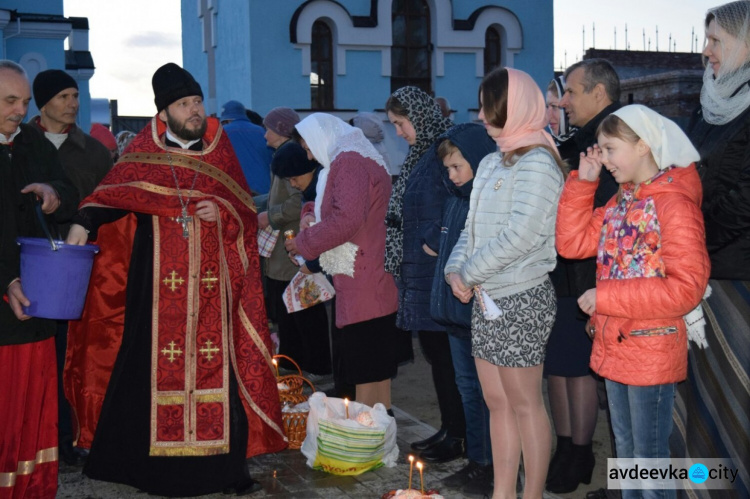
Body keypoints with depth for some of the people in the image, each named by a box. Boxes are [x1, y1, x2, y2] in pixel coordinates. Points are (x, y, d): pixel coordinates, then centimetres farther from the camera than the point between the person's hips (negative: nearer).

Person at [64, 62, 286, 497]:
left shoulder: (219, 150, 10)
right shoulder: (145, 151, 5)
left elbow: (246, 208, 14)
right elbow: (114, 191, -9)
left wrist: (222, 211, -7)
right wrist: (83, 224, -26)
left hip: (212, 283, 1)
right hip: (159, 284, -1)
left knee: (217, 362, -1)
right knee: (157, 364, 0)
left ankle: (227, 462, 8)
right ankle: (157, 464, 12)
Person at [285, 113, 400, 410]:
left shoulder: (348, 161, -11)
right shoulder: (365, 159, 21)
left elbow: (347, 219, -23)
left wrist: (303, 243, -10)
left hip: (363, 293, -11)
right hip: (379, 288, 11)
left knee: (364, 376, -6)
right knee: (379, 373, 14)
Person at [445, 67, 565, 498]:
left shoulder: (536, 162, -13)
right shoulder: (493, 162, 15)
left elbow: (521, 235, -22)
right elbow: (474, 225, 15)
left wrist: (470, 274, -13)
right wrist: (456, 269, -2)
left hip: (522, 299, -9)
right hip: (487, 298, 9)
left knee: (524, 403, 1)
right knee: (497, 402, 13)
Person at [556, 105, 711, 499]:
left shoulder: (674, 204, -17)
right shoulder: (621, 202, 8)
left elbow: (686, 288, -23)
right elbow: (572, 243, 7)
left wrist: (605, 297, -21)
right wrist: (582, 182, 0)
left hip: (652, 353, -8)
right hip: (614, 347, 8)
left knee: (650, 457, 4)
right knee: (625, 451, 20)